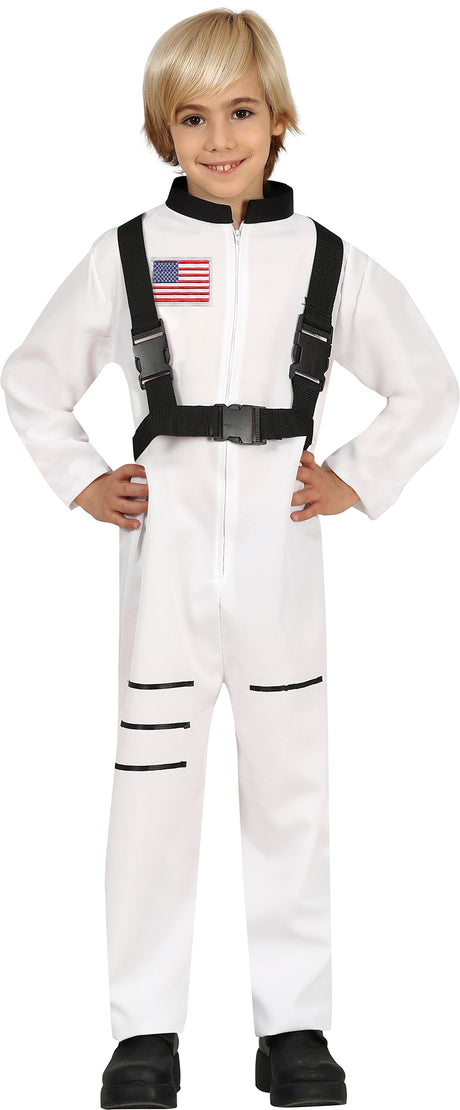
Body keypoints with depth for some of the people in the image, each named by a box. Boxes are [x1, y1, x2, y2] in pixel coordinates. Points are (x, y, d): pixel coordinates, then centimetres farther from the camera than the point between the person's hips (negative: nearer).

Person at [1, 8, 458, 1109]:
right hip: (163, 560, 0)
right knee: (152, 790, 4)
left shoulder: (330, 262, 2)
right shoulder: (125, 256, 1)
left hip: (279, 561, 0)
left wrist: (358, 481, 4)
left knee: (291, 791, 7)